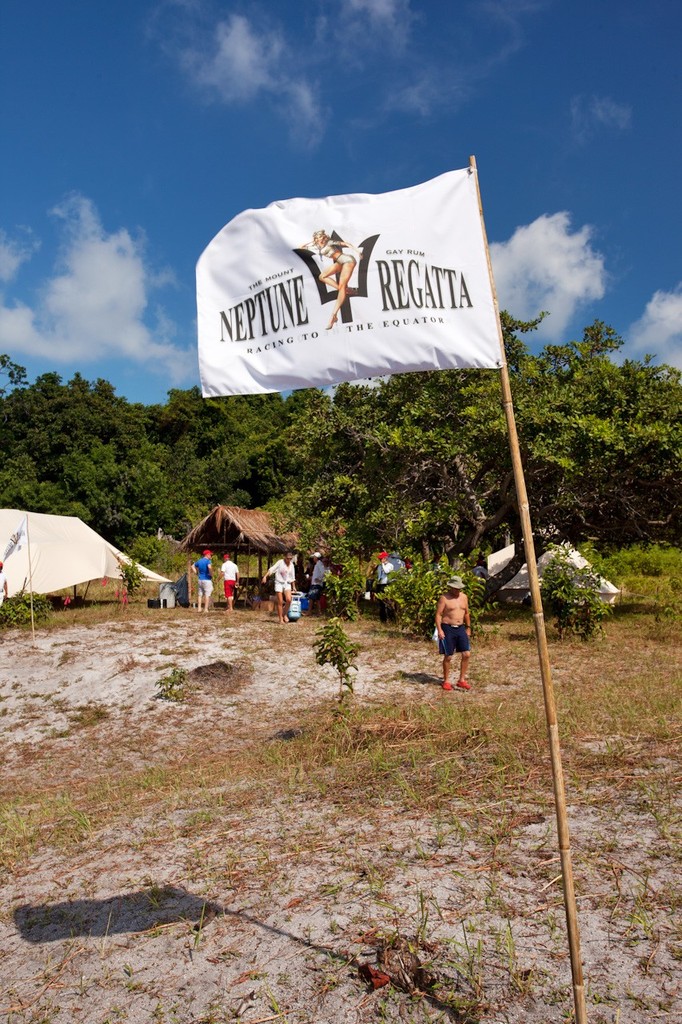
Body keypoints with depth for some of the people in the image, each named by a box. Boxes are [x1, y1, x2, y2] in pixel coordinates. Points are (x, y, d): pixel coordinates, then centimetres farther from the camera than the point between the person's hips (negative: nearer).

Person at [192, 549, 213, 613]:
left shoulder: (199, 561, 12)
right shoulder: (208, 561, -11)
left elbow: (193, 566, 22)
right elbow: (209, 567, -29)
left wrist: (196, 573, 17)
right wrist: (211, 574, -15)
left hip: (200, 580, 7)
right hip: (207, 580, -7)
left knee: (200, 594, 11)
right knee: (207, 594, -3)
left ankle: (199, 608, 11)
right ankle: (206, 609, -5)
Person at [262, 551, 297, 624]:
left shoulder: (292, 565, 9)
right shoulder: (280, 562, -6)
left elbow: (292, 577, 17)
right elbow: (272, 569, -13)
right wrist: (265, 576, -25)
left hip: (287, 584, 3)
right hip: (279, 583, -3)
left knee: (288, 600, -18)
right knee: (280, 602, -3)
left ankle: (285, 614, 4)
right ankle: (281, 619, 5)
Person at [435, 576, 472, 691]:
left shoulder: (464, 597, 9)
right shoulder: (444, 598, -9)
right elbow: (438, 614, -11)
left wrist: (468, 628, 19)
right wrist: (439, 630, -18)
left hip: (461, 628, 5)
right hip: (448, 629, -5)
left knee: (467, 654, -2)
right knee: (448, 657, 1)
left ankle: (462, 680, 10)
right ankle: (446, 681, 16)